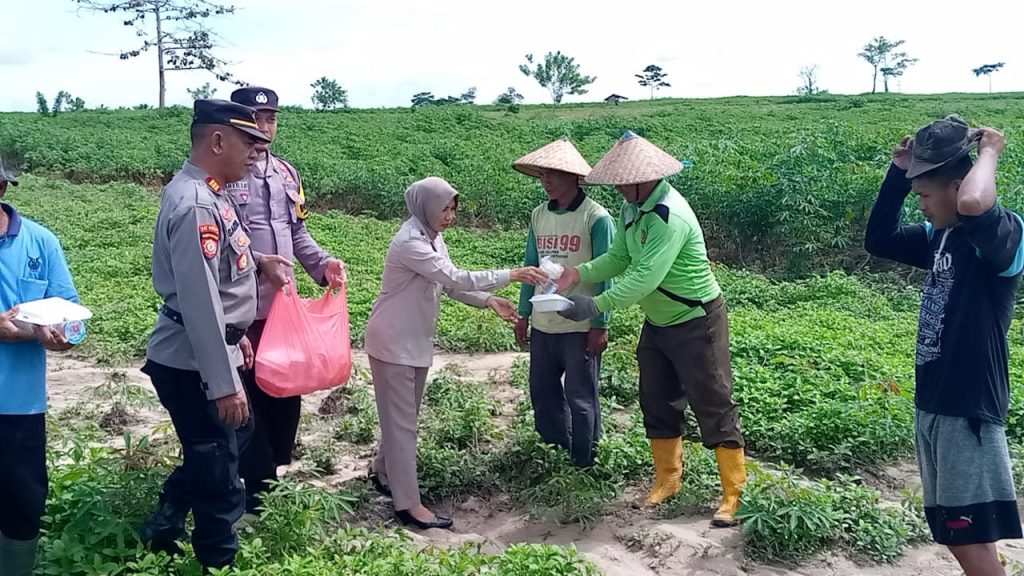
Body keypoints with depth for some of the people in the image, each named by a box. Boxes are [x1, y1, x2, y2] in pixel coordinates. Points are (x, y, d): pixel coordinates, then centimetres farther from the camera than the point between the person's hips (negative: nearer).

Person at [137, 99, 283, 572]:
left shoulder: (203, 194, 7)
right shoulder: (196, 206, -25)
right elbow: (199, 304, -27)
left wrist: (236, 334, 25)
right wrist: (224, 384, -23)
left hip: (202, 355, 10)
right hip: (194, 365, -10)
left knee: (234, 438, 27)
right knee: (218, 477, 5)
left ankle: (164, 526, 41)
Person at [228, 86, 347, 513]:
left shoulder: (286, 173, 12)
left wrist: (322, 264, 1)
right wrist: (257, 262, -27)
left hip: (283, 302, 7)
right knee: (248, 393, 1)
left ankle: (274, 471, 31)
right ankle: (253, 484, 15)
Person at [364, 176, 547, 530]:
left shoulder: (433, 238, 6)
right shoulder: (410, 243, -24)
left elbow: (451, 286, 8)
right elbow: (458, 279, -30)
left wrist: (490, 301, -7)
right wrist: (513, 275, -27)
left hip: (417, 341, 9)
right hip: (393, 342, -9)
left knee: (404, 416, 20)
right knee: (402, 421, -4)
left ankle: (383, 472, 39)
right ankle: (408, 505, 3)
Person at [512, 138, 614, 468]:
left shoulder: (596, 218, -11)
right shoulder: (539, 215, 7)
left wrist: (600, 325, -13)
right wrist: (523, 314, 12)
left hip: (581, 327, -6)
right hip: (543, 324, 6)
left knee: (581, 399, 6)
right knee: (543, 393, 16)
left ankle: (582, 465, 23)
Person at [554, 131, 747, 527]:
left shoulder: (670, 216, -29)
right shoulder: (631, 208, 0)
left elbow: (646, 277, -35)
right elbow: (618, 257, 1)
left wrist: (595, 306, -35)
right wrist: (579, 273, -14)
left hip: (695, 323, -9)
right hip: (657, 323, 9)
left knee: (713, 405, 0)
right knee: (657, 402, 16)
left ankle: (735, 494, 11)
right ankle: (667, 479, 31)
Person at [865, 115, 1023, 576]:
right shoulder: (938, 236, 8)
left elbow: (972, 204, -39)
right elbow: (878, 240, 16)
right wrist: (898, 172, 7)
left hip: (969, 410, -8)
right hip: (931, 406, 8)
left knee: (971, 537, -2)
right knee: (955, 532, 16)